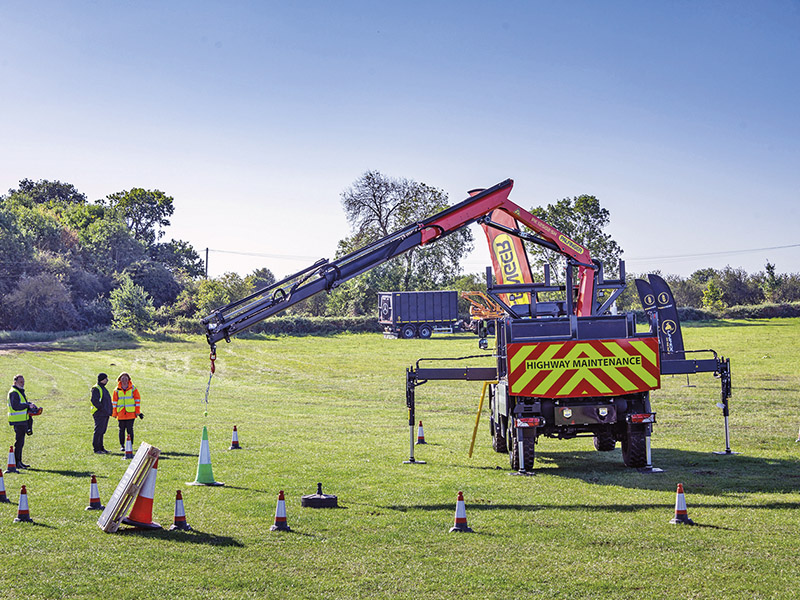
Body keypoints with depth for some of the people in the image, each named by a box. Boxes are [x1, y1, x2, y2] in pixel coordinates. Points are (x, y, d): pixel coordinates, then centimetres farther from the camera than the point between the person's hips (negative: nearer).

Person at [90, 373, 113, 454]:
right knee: (98, 431, -8)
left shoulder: (103, 388, 19)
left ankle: (101, 448, 17)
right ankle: (96, 449, -6)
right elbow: (94, 401, -19)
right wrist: (102, 409, -20)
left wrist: (109, 411, 15)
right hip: (99, 414, -9)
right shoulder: (96, 389, -10)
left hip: (105, 414, 9)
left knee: (102, 431, 12)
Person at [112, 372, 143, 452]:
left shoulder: (133, 388, 4)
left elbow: (137, 400, 5)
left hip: (131, 413, -2)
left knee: (130, 429, -2)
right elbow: (114, 402, 10)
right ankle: (122, 445, 12)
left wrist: (138, 412, 0)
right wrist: (114, 413, 5)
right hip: (120, 414, 2)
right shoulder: (117, 390, 8)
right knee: (122, 430, 4)